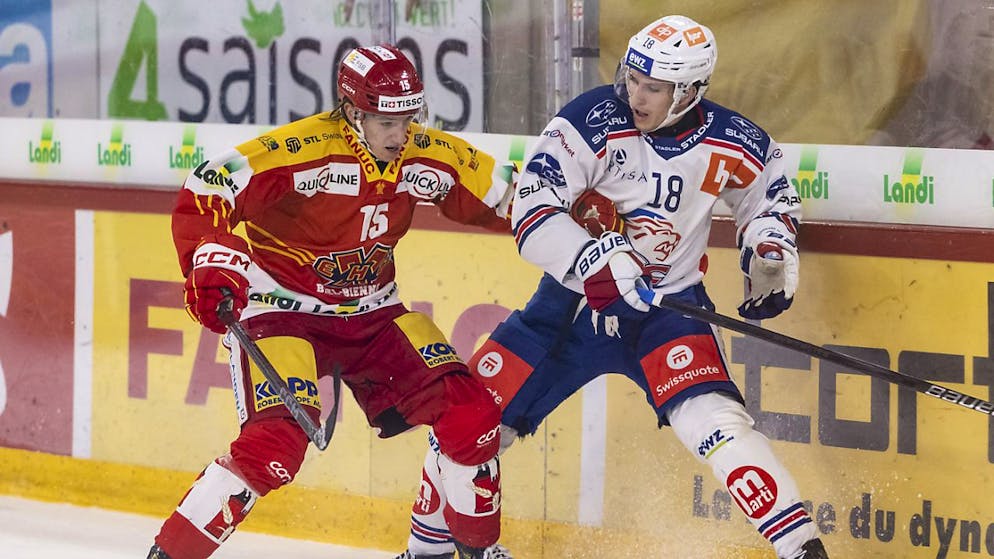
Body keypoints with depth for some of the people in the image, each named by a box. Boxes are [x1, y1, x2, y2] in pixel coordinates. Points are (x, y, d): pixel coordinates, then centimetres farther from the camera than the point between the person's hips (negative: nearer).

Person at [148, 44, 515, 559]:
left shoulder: (429, 155, -6)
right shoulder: (300, 150, -24)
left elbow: (501, 195, 8)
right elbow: (202, 195, -24)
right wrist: (209, 261, -36)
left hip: (371, 312, 6)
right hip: (280, 310, -6)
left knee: (470, 414, -5)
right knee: (275, 444, -24)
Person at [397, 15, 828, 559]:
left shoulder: (731, 143, -9)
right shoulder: (591, 122, -18)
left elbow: (770, 191, 14)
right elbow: (532, 215, -24)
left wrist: (772, 257, -2)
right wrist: (600, 261, -36)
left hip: (668, 304, -1)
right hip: (571, 298, 1)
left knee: (712, 420, -27)